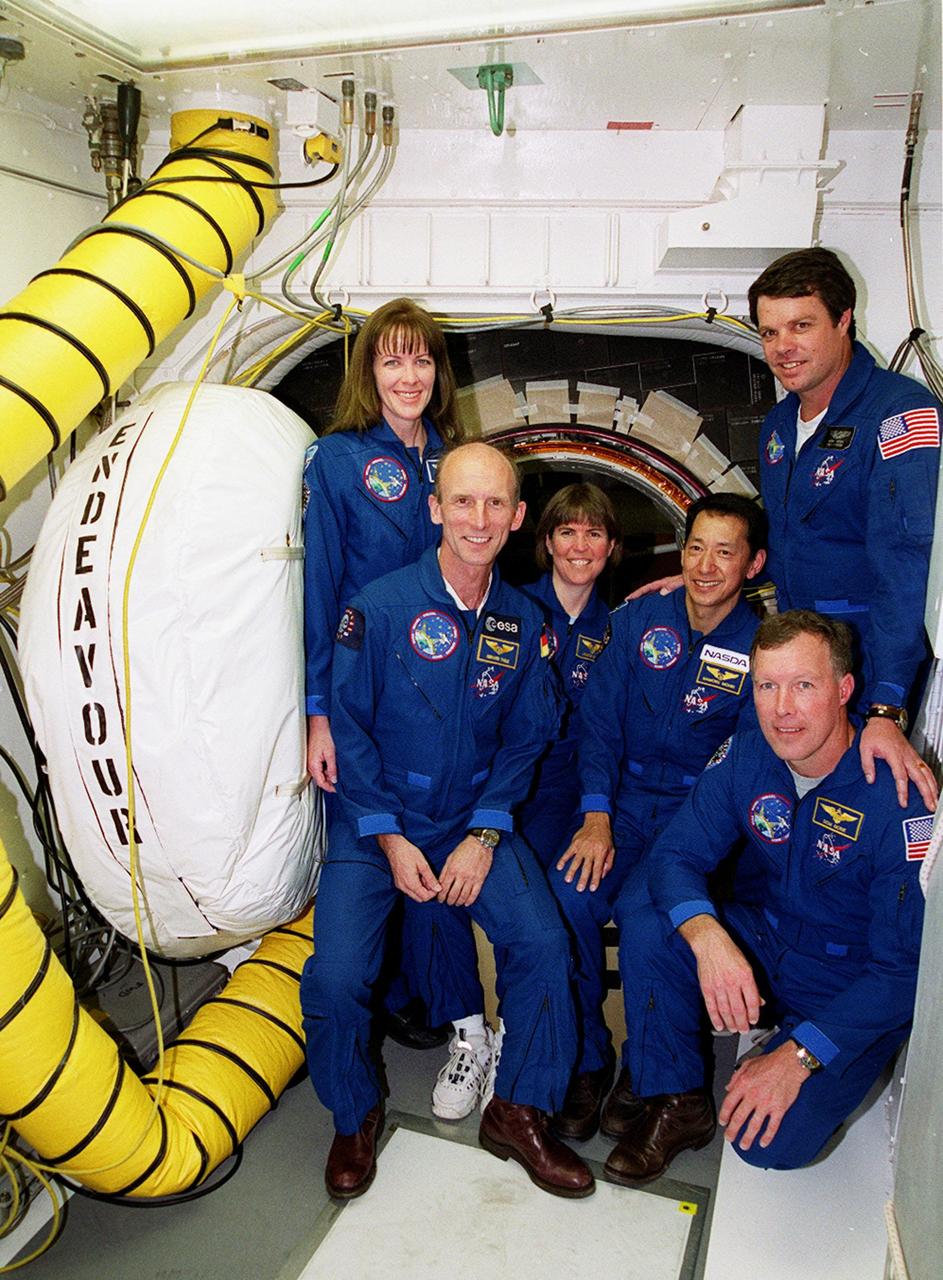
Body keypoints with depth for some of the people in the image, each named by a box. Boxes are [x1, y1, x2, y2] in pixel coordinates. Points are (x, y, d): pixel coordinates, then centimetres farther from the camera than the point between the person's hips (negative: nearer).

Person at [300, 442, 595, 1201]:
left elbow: (524, 740, 4)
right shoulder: (381, 607, -11)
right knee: (335, 975, -18)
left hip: (475, 820, 3)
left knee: (543, 943, -17)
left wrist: (485, 836, -8)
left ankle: (519, 1112, 7)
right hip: (377, 824, -2)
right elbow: (348, 729, -8)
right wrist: (390, 839, -12)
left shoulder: (523, 624, 0)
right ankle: (355, 1117, 14)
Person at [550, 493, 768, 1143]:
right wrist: (596, 816, -10)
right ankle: (587, 1061, -3)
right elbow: (599, 720, 3)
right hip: (623, 800, 2)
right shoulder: (639, 619, 5)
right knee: (569, 895, -24)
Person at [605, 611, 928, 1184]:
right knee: (645, 924, -22)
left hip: (858, 988, -4)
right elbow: (677, 855, -10)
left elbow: (906, 970, -22)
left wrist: (797, 1057, -27)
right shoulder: (745, 757, -11)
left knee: (773, 1143, -22)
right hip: (768, 938, 4)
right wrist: (706, 936, -33)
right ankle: (677, 1104, -3)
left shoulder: (899, 799, -26)